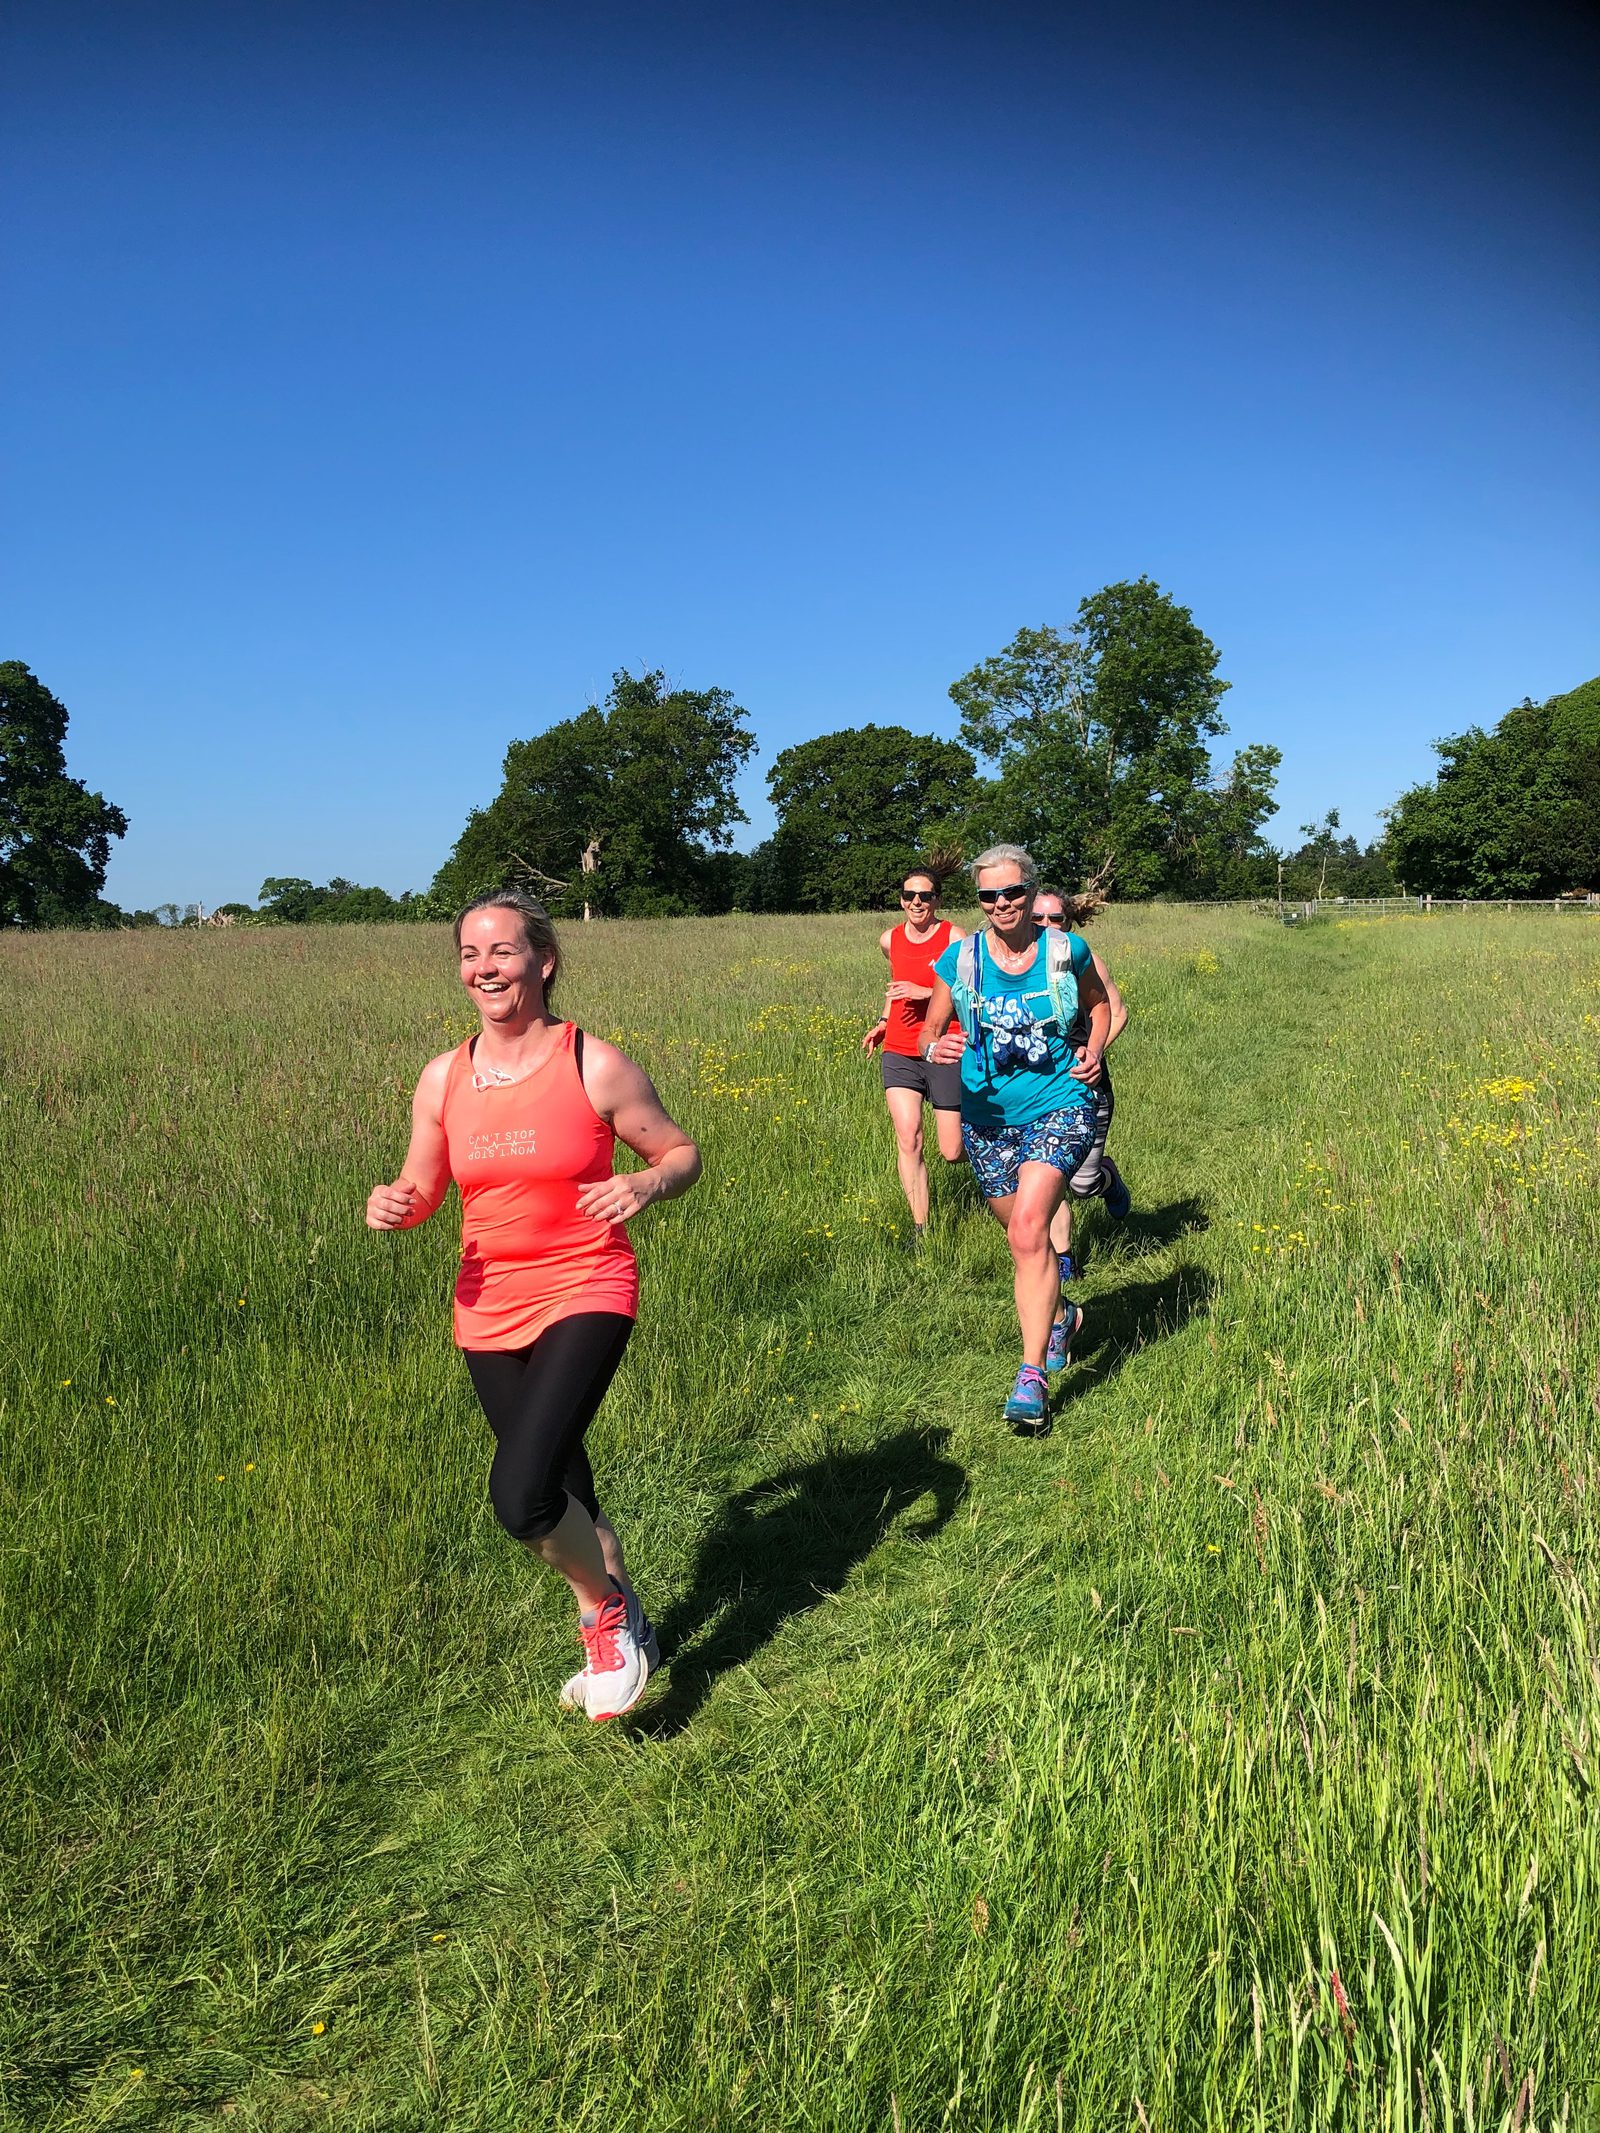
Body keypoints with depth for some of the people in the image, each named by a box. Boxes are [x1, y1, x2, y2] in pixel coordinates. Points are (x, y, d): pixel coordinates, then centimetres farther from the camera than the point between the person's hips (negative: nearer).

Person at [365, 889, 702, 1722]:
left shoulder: (596, 1066, -11)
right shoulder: (443, 1078, 0)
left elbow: (681, 1152, -1)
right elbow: (422, 1189, 11)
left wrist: (647, 1184, -23)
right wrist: (394, 1206, -12)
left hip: (584, 1297, -5)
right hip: (489, 1311, 5)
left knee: (520, 1494, -21)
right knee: (562, 1495, 18)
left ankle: (605, 1615, 10)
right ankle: (626, 1634, 44)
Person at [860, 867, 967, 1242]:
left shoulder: (955, 938, -7)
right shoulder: (889, 940, 9)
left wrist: (926, 992, -20)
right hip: (899, 1055, 4)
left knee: (952, 1153, 0)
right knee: (908, 1141, -10)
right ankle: (920, 1230, -2)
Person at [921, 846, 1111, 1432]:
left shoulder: (1066, 951, -5)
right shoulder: (960, 960, -4)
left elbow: (1098, 1003, 15)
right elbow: (930, 1030, 6)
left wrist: (1094, 1049, -4)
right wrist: (935, 1048, -19)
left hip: (1058, 1109, -3)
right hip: (988, 1119, 3)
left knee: (1028, 1232, -21)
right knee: (1024, 1235, 17)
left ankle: (1031, 1379, -16)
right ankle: (1060, 1316, 48)